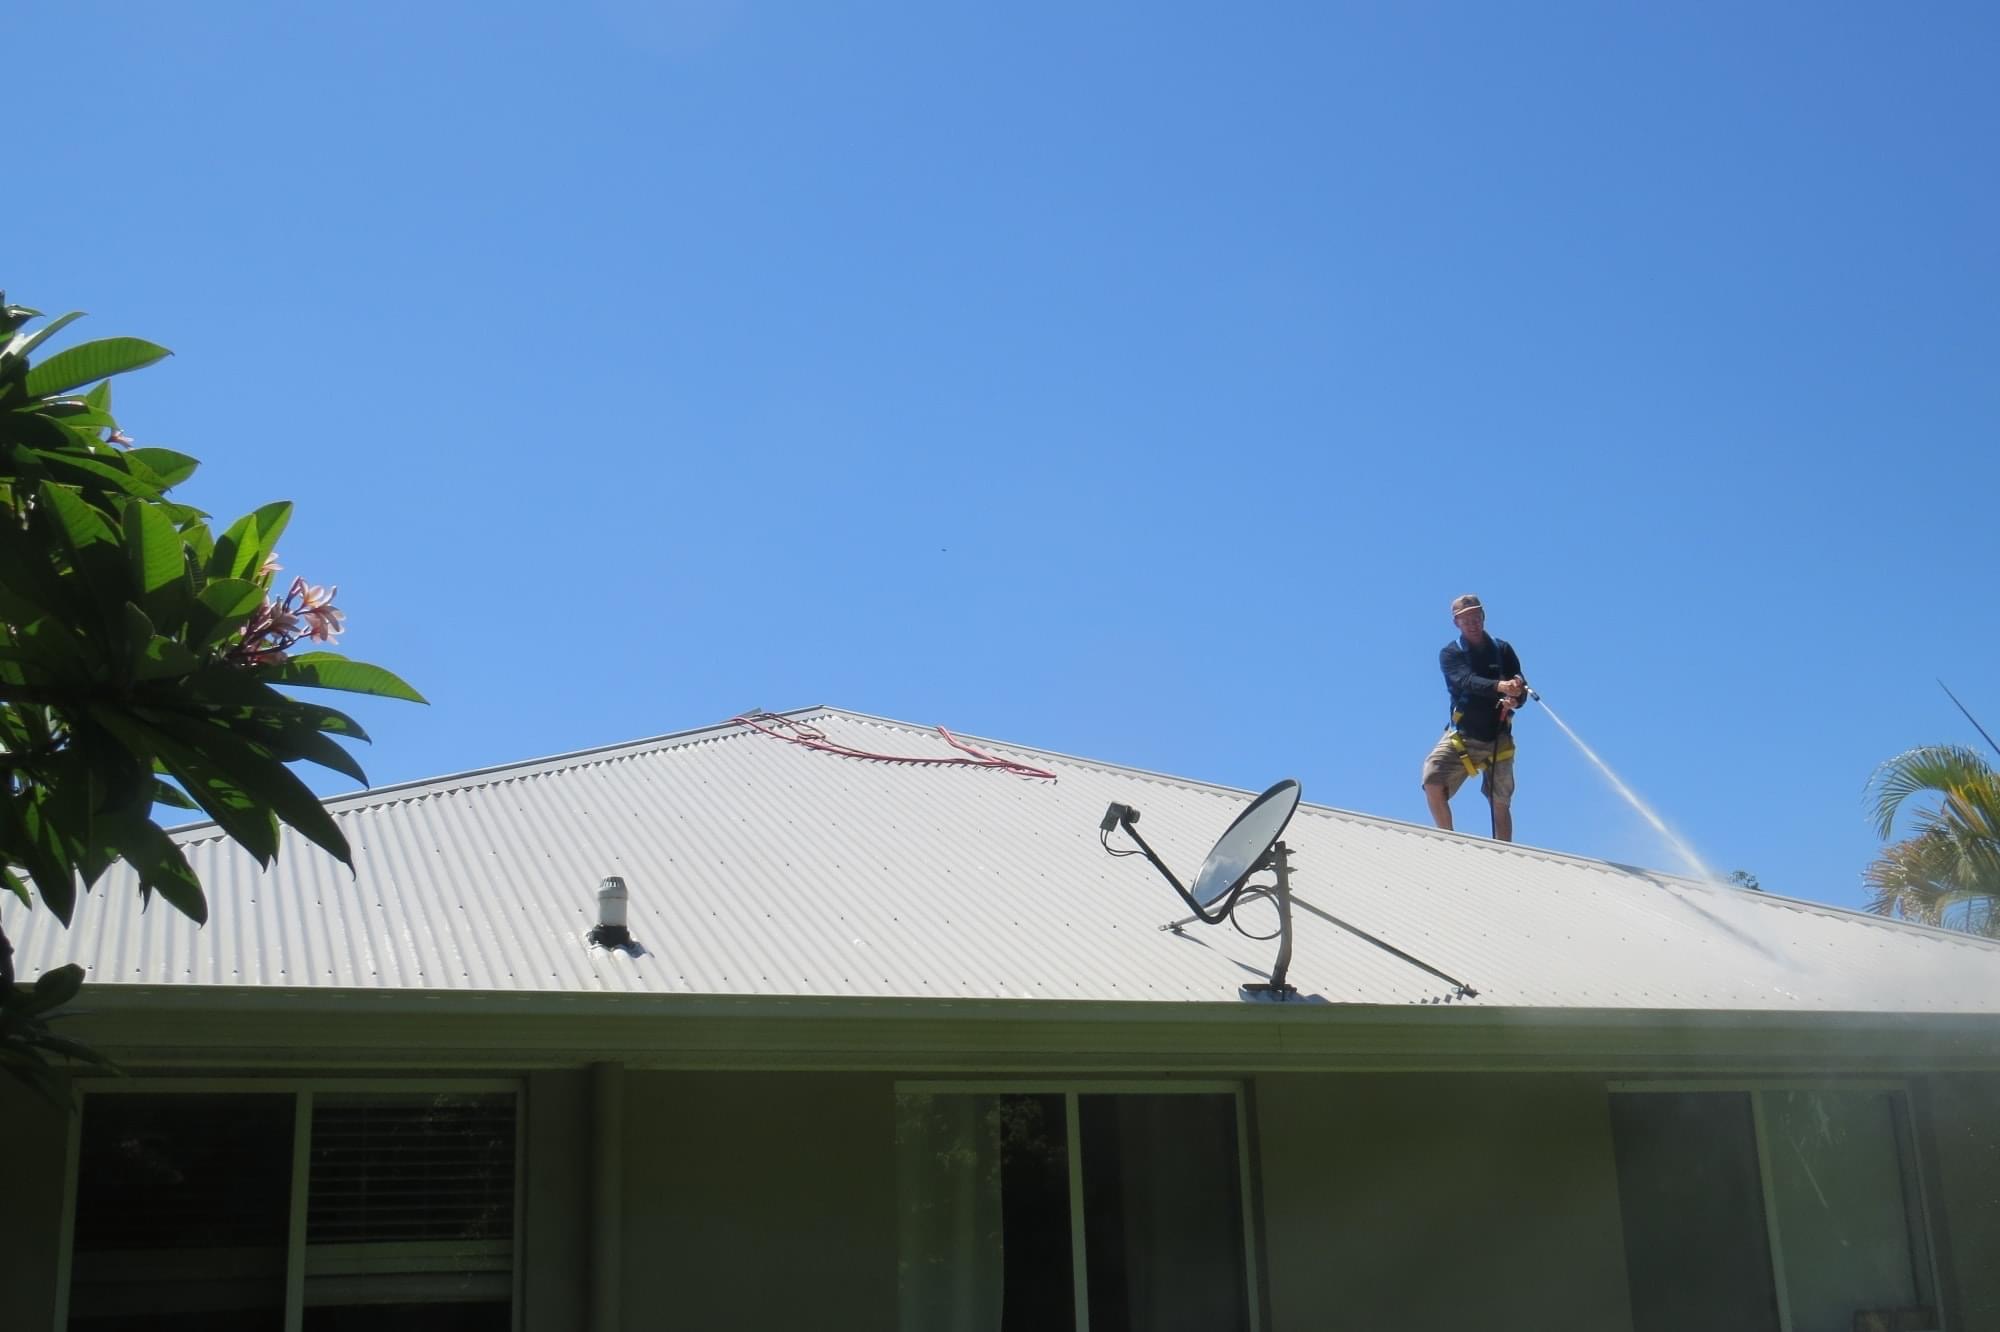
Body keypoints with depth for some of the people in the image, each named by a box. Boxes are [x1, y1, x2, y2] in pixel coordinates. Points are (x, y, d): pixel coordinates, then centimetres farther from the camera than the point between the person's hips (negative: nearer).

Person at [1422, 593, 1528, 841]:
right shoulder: (1450, 654, 2)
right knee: (1432, 782, -21)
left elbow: (1521, 689, 3)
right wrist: (1500, 686, -38)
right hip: (1461, 736, -1)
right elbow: (1467, 681, -19)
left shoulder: (1503, 650, 9)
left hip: (1497, 738, 1)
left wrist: (1514, 700, -23)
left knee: (1501, 804, 4)